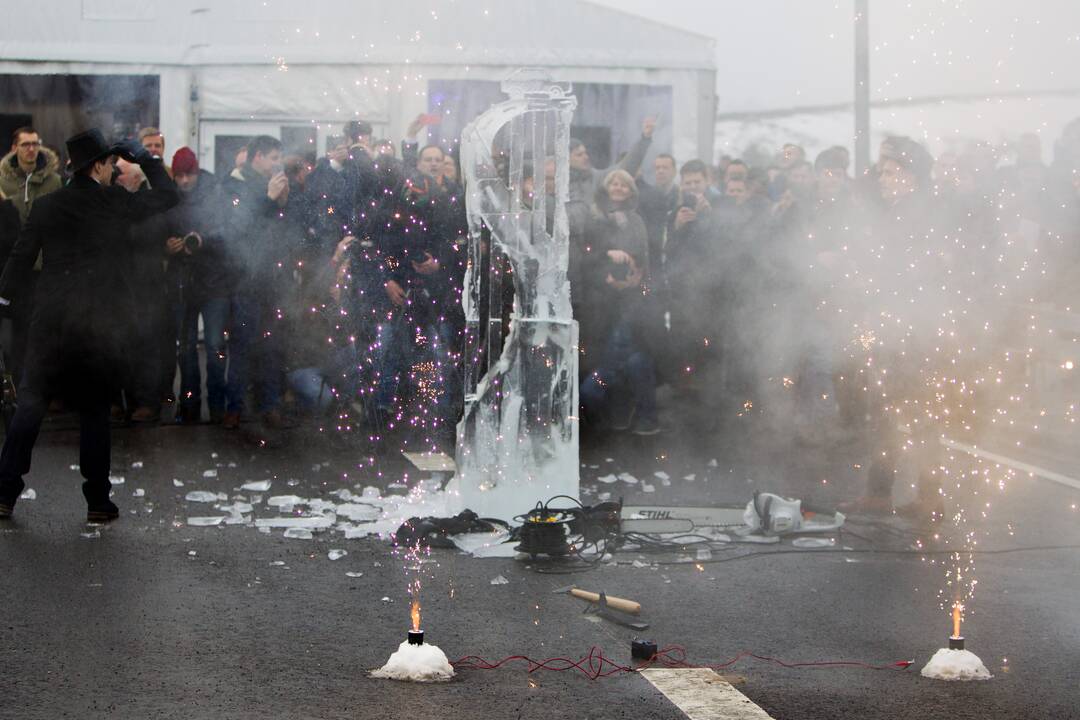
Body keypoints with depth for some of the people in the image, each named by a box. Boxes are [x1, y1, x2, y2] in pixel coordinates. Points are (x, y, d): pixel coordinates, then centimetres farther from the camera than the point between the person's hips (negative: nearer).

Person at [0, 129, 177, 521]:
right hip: (101, 322, -2)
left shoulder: (47, 205, 2)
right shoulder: (115, 202, -4)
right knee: (95, 410, 7)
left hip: (51, 321, 2)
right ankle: (98, 500, 9)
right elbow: (167, 195, 7)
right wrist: (144, 157, 15)